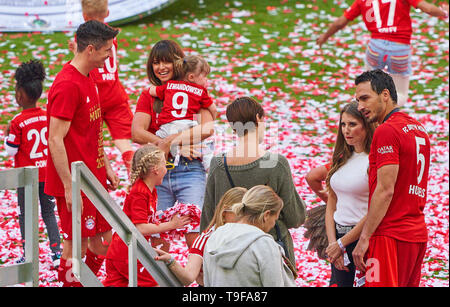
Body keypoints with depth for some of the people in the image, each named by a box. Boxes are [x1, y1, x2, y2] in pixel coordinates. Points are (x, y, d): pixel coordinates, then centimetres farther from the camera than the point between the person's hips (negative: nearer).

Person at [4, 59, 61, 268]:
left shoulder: (18, 122, -16)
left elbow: (11, 150, -11)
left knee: (25, 215, 7)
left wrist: (7, 134, 4)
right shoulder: (48, 117, -1)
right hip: (46, 173, 4)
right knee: (49, 212, 13)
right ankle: (56, 252, 7)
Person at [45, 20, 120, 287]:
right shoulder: (67, 86, -19)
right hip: (75, 184, -9)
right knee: (77, 245, -2)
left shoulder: (88, 79, 12)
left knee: (103, 240, 13)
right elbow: (56, 140, -21)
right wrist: (70, 187, -22)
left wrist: (106, 165, 20)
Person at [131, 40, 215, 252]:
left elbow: (207, 128, -9)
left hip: (188, 170, -2)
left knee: (194, 237, -11)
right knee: (158, 241, 0)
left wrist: (170, 142, -16)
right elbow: (137, 133, -3)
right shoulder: (148, 97, 13)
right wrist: (176, 146, -13)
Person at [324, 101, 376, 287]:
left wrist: (341, 243, -10)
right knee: (339, 283, 7)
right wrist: (332, 243, 1)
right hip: (338, 234, 6)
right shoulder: (342, 159, 12)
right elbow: (331, 205, 13)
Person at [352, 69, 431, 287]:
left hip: (390, 234, -9)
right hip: (418, 233, 9)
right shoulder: (418, 128, 17)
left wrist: (364, 239, -16)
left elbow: (385, 190, -17)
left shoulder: (386, 131, -12)